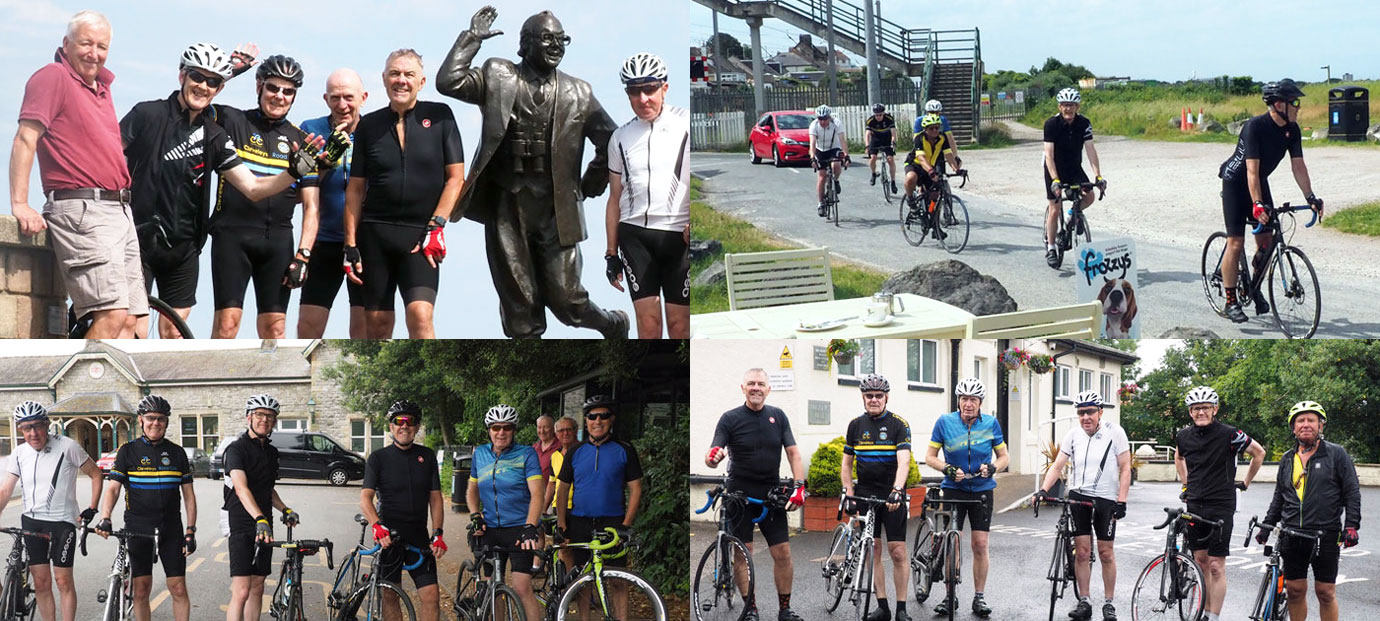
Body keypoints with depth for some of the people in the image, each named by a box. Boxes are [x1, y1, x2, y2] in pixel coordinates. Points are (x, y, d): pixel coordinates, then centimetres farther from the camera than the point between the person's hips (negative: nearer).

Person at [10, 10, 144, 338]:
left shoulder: (102, 86, 20)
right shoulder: (53, 77, -6)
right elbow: (26, 139, -13)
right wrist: (20, 204, -21)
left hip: (118, 209, 9)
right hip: (81, 209, -9)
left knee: (128, 320, 4)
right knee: (112, 315, -20)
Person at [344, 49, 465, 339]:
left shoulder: (439, 116, 3)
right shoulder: (369, 125, 9)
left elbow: (455, 177, 2)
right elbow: (355, 189, 10)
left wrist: (435, 227, -7)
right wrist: (350, 246, 4)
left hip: (421, 235, -2)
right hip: (375, 233, 2)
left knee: (420, 314, -19)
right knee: (378, 323, 3)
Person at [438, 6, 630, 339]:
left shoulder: (577, 93, 5)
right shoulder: (498, 77, 3)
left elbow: (611, 143, 13)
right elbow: (448, 81, -10)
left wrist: (589, 186, 10)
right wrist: (472, 38, -7)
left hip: (556, 210, 0)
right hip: (506, 208, 0)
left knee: (565, 299, -1)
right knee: (518, 303, 3)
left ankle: (614, 325, 29)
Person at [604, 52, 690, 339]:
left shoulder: (686, 124, 0)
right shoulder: (621, 138, 12)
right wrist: (611, 254, 14)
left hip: (680, 236, -3)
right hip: (635, 236, 3)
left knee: (679, 322, -2)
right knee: (647, 321, -3)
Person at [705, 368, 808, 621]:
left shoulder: (778, 416, 5)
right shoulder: (730, 419, -4)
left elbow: (793, 453, 5)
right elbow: (711, 458, -9)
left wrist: (799, 487, -8)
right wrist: (713, 457, -34)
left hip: (770, 495, 2)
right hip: (740, 493, -2)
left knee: (782, 552, -2)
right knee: (742, 553, -2)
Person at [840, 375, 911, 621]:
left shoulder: (898, 425, -5)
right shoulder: (856, 425, 7)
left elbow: (904, 462, -17)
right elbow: (846, 465, 11)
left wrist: (896, 491, -31)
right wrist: (849, 496, 0)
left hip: (892, 496, -3)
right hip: (866, 495, 3)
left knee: (898, 553, -5)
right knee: (874, 552, 3)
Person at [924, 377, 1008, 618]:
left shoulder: (991, 423, -3)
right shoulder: (945, 422, -6)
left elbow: (1004, 456, 6)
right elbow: (930, 457, 0)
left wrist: (993, 467, -15)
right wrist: (947, 469, -19)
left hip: (982, 490, 1)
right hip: (954, 488, 0)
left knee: (980, 544, -2)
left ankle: (979, 598, 7)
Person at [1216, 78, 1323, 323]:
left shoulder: (1291, 129, -9)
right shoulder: (1255, 126, -29)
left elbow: (1298, 165, -8)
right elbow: (1252, 170, -34)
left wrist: (1310, 197, -19)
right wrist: (1257, 204, -42)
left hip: (1260, 182, 6)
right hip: (1236, 182, -6)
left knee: (1266, 243, 1)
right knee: (1236, 243, -10)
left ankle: (1255, 289, 22)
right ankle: (1230, 302, -5)